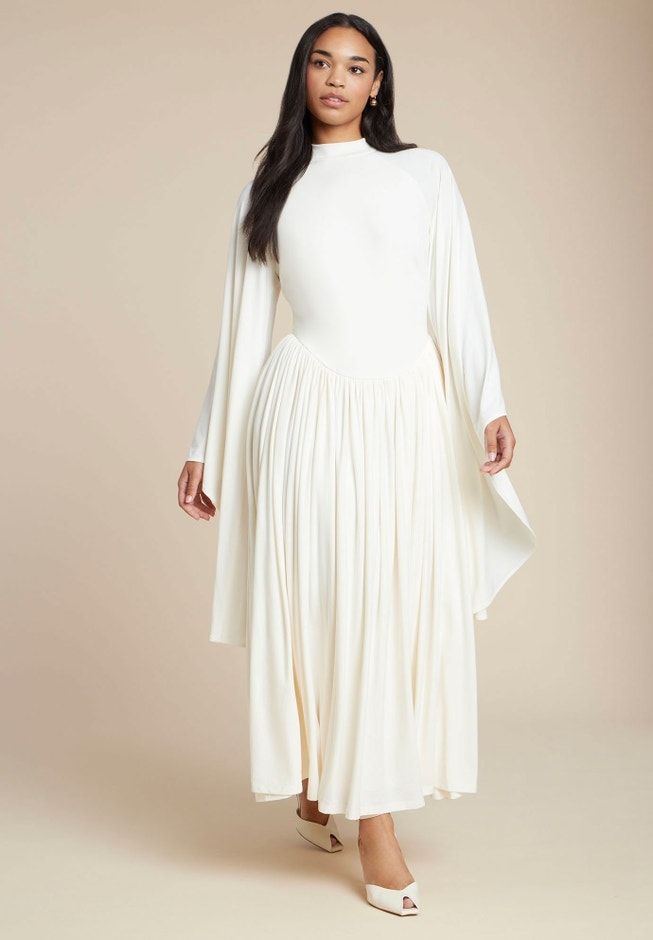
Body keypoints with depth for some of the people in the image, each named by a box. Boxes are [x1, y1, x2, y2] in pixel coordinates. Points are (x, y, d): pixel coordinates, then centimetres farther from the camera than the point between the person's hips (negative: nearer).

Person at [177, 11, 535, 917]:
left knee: (407, 604, 2)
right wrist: (207, 449, 10)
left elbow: (459, 297, 1)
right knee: (323, 598, -3)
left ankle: (334, 790, 22)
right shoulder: (269, 191, 12)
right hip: (310, 409, 0)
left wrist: (489, 404, -14)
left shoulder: (424, 172, 10)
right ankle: (369, 820, 7)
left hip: (412, 410, 1)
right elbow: (243, 327, 12)